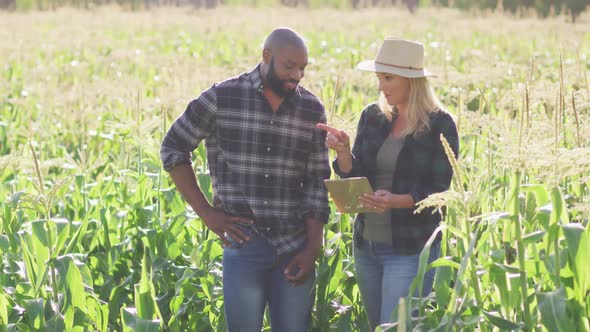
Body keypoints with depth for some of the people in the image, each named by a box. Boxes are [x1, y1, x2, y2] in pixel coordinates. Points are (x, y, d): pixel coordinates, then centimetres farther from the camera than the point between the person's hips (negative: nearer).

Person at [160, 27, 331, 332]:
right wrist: (206, 212, -3)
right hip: (244, 243, -2)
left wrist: (312, 249, -3)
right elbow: (172, 149, 3)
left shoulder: (312, 110, 4)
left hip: (294, 248, 3)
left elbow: (317, 183, 5)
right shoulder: (222, 98, -4)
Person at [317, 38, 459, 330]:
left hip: (411, 250, -6)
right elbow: (355, 179, 4)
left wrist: (397, 201, -26)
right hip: (366, 244, 6)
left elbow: (443, 194, -10)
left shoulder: (439, 125, -9)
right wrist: (343, 150, -16)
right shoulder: (372, 116, 5)